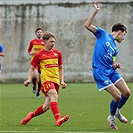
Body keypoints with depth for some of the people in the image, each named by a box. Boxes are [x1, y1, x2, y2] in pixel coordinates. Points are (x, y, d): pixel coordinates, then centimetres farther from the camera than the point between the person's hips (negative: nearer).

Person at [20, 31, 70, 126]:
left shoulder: (58, 53, 13)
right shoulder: (39, 55, 4)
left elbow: (61, 68, 22)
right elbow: (32, 69, 12)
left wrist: (62, 81, 11)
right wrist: (29, 80, -4)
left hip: (56, 81, 5)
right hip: (46, 79, -4)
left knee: (47, 106, 3)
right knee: (54, 96, -31)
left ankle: (31, 115, 29)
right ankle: (58, 119, -44)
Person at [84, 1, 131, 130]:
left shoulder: (115, 48, 20)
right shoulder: (102, 34, 4)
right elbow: (87, 25, -6)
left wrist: (116, 66, -2)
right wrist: (95, 12, -13)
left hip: (111, 71, 7)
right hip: (100, 72, -7)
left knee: (126, 92, 0)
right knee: (117, 96, -11)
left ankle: (117, 111, 26)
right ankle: (111, 117, 13)